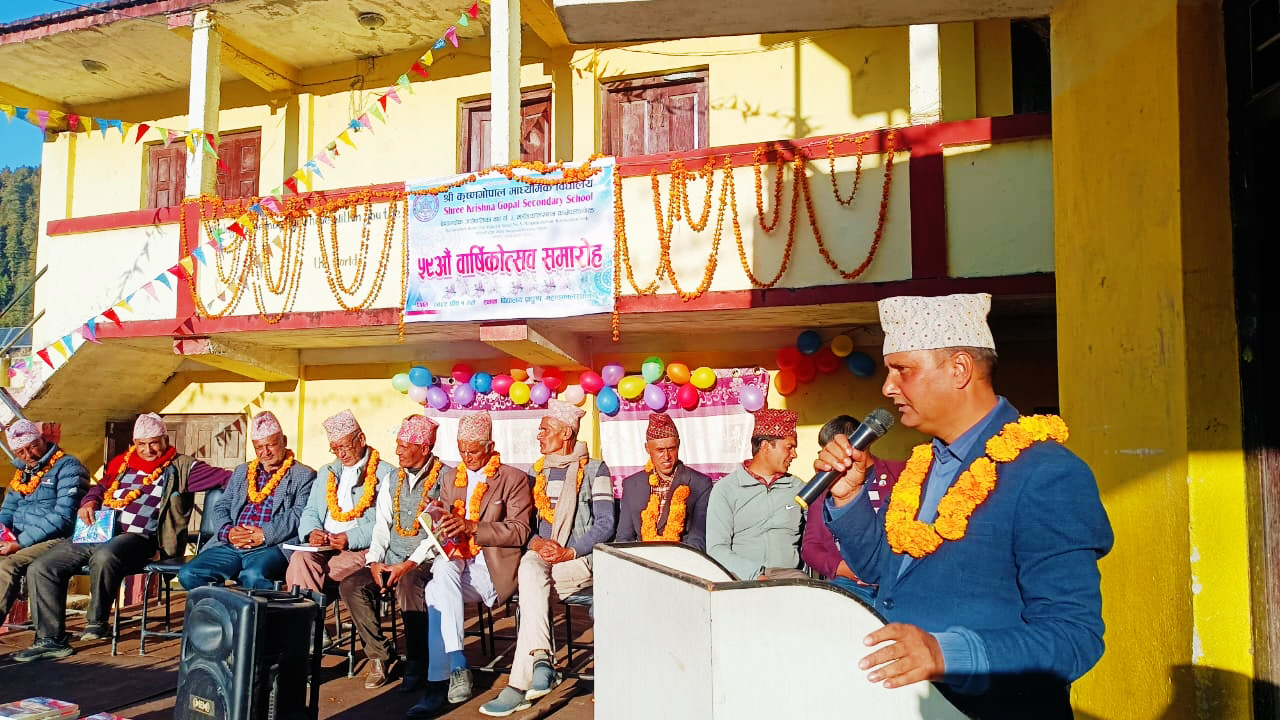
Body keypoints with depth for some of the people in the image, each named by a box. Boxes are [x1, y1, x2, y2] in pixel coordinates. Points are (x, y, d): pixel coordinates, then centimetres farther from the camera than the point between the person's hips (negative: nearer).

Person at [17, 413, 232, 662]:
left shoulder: (179, 467, 5)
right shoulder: (121, 463, 21)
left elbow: (220, 476, -6)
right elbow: (100, 487, 32)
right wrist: (90, 501, 10)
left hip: (137, 538, -6)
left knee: (104, 556, -38)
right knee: (40, 569, -5)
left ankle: (97, 621, -14)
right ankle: (51, 639, 3)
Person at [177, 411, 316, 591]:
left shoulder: (304, 475, 8)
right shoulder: (242, 471, 26)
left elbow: (300, 515, -5)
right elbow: (219, 508, 19)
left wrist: (265, 535, -17)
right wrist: (228, 531, -3)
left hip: (271, 547, -6)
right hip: (230, 546, 6)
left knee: (253, 576, -36)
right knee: (188, 574, -16)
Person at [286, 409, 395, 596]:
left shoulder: (385, 474, 4)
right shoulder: (326, 473, 27)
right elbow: (310, 511, 23)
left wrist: (351, 538, -19)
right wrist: (312, 531, -1)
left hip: (360, 549, -5)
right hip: (322, 547, 5)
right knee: (299, 558, -28)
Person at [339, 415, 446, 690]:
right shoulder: (392, 481, 17)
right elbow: (381, 526, 14)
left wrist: (410, 563, -19)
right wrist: (375, 561, -4)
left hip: (426, 562, -6)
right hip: (391, 561, 6)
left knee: (408, 584, -35)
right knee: (351, 585, -16)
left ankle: (416, 664, -20)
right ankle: (381, 656, -6)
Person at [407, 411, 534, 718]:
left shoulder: (514, 479, 3)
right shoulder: (451, 479, 20)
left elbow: (520, 531, -6)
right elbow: (446, 528, 17)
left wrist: (471, 527, -16)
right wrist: (442, 527, -9)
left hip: (493, 569, -4)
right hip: (456, 563, 4)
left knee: (437, 590, -31)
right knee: (441, 569, -32)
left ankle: (440, 680, -28)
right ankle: (456, 667, -32)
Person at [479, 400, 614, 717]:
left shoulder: (594, 470, 1)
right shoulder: (535, 473, 17)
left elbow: (606, 524, -7)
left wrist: (568, 552, -18)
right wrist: (535, 543, -8)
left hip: (580, 559, -4)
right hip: (540, 555, 4)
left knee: (532, 582, -30)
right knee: (530, 568, -32)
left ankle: (520, 684, -28)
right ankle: (540, 659, -39)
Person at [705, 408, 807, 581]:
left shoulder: (797, 487, 18)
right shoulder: (725, 489, 4)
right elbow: (716, 549, -6)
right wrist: (755, 576, -19)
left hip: (788, 573, 2)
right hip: (740, 577, -2)